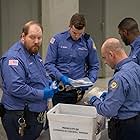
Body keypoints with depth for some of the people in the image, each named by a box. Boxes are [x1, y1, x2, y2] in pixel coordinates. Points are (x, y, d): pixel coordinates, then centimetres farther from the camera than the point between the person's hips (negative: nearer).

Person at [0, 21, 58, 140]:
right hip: (20, 118, -9)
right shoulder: (14, 58, -20)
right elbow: (15, 88, -29)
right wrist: (42, 94, -22)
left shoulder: (34, 54, 12)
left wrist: (50, 83, 6)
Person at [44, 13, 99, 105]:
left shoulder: (88, 42, 4)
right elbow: (48, 64, -3)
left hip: (79, 90, 1)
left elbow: (94, 66, 11)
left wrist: (90, 80, -7)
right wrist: (61, 77, -17)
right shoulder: (57, 39, -2)